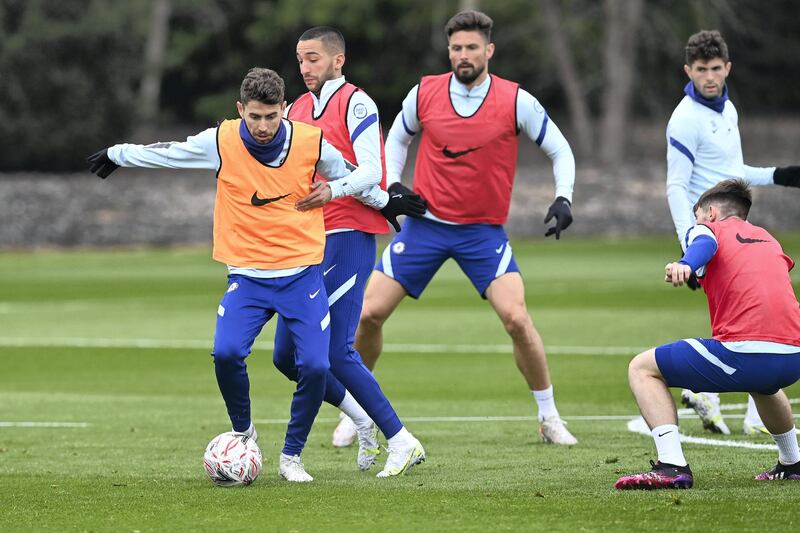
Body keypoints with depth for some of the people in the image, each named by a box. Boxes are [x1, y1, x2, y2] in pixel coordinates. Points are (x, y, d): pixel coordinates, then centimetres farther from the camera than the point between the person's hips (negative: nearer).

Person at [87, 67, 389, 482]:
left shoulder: (311, 141, -7)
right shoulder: (221, 142, -7)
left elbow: (368, 172, 8)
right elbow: (165, 153, 11)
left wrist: (332, 189, -11)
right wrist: (117, 154, 23)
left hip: (302, 273, 0)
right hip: (247, 274, 0)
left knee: (315, 366, -14)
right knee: (226, 353, -23)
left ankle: (291, 456, 8)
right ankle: (243, 433, 6)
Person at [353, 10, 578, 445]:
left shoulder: (515, 101, -9)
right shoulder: (424, 93, -3)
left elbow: (559, 150, 3)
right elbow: (397, 138, 17)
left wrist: (563, 198, -12)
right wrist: (390, 186, 3)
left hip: (484, 230, -2)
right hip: (425, 224, 2)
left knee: (516, 318, -19)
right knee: (369, 313, -4)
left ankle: (549, 418, -2)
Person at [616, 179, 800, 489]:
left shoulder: (707, 228, 12)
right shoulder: (768, 239, 28)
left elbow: (705, 243, -13)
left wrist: (685, 264, -36)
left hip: (743, 353, -7)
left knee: (642, 368, 8)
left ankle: (672, 465, -9)